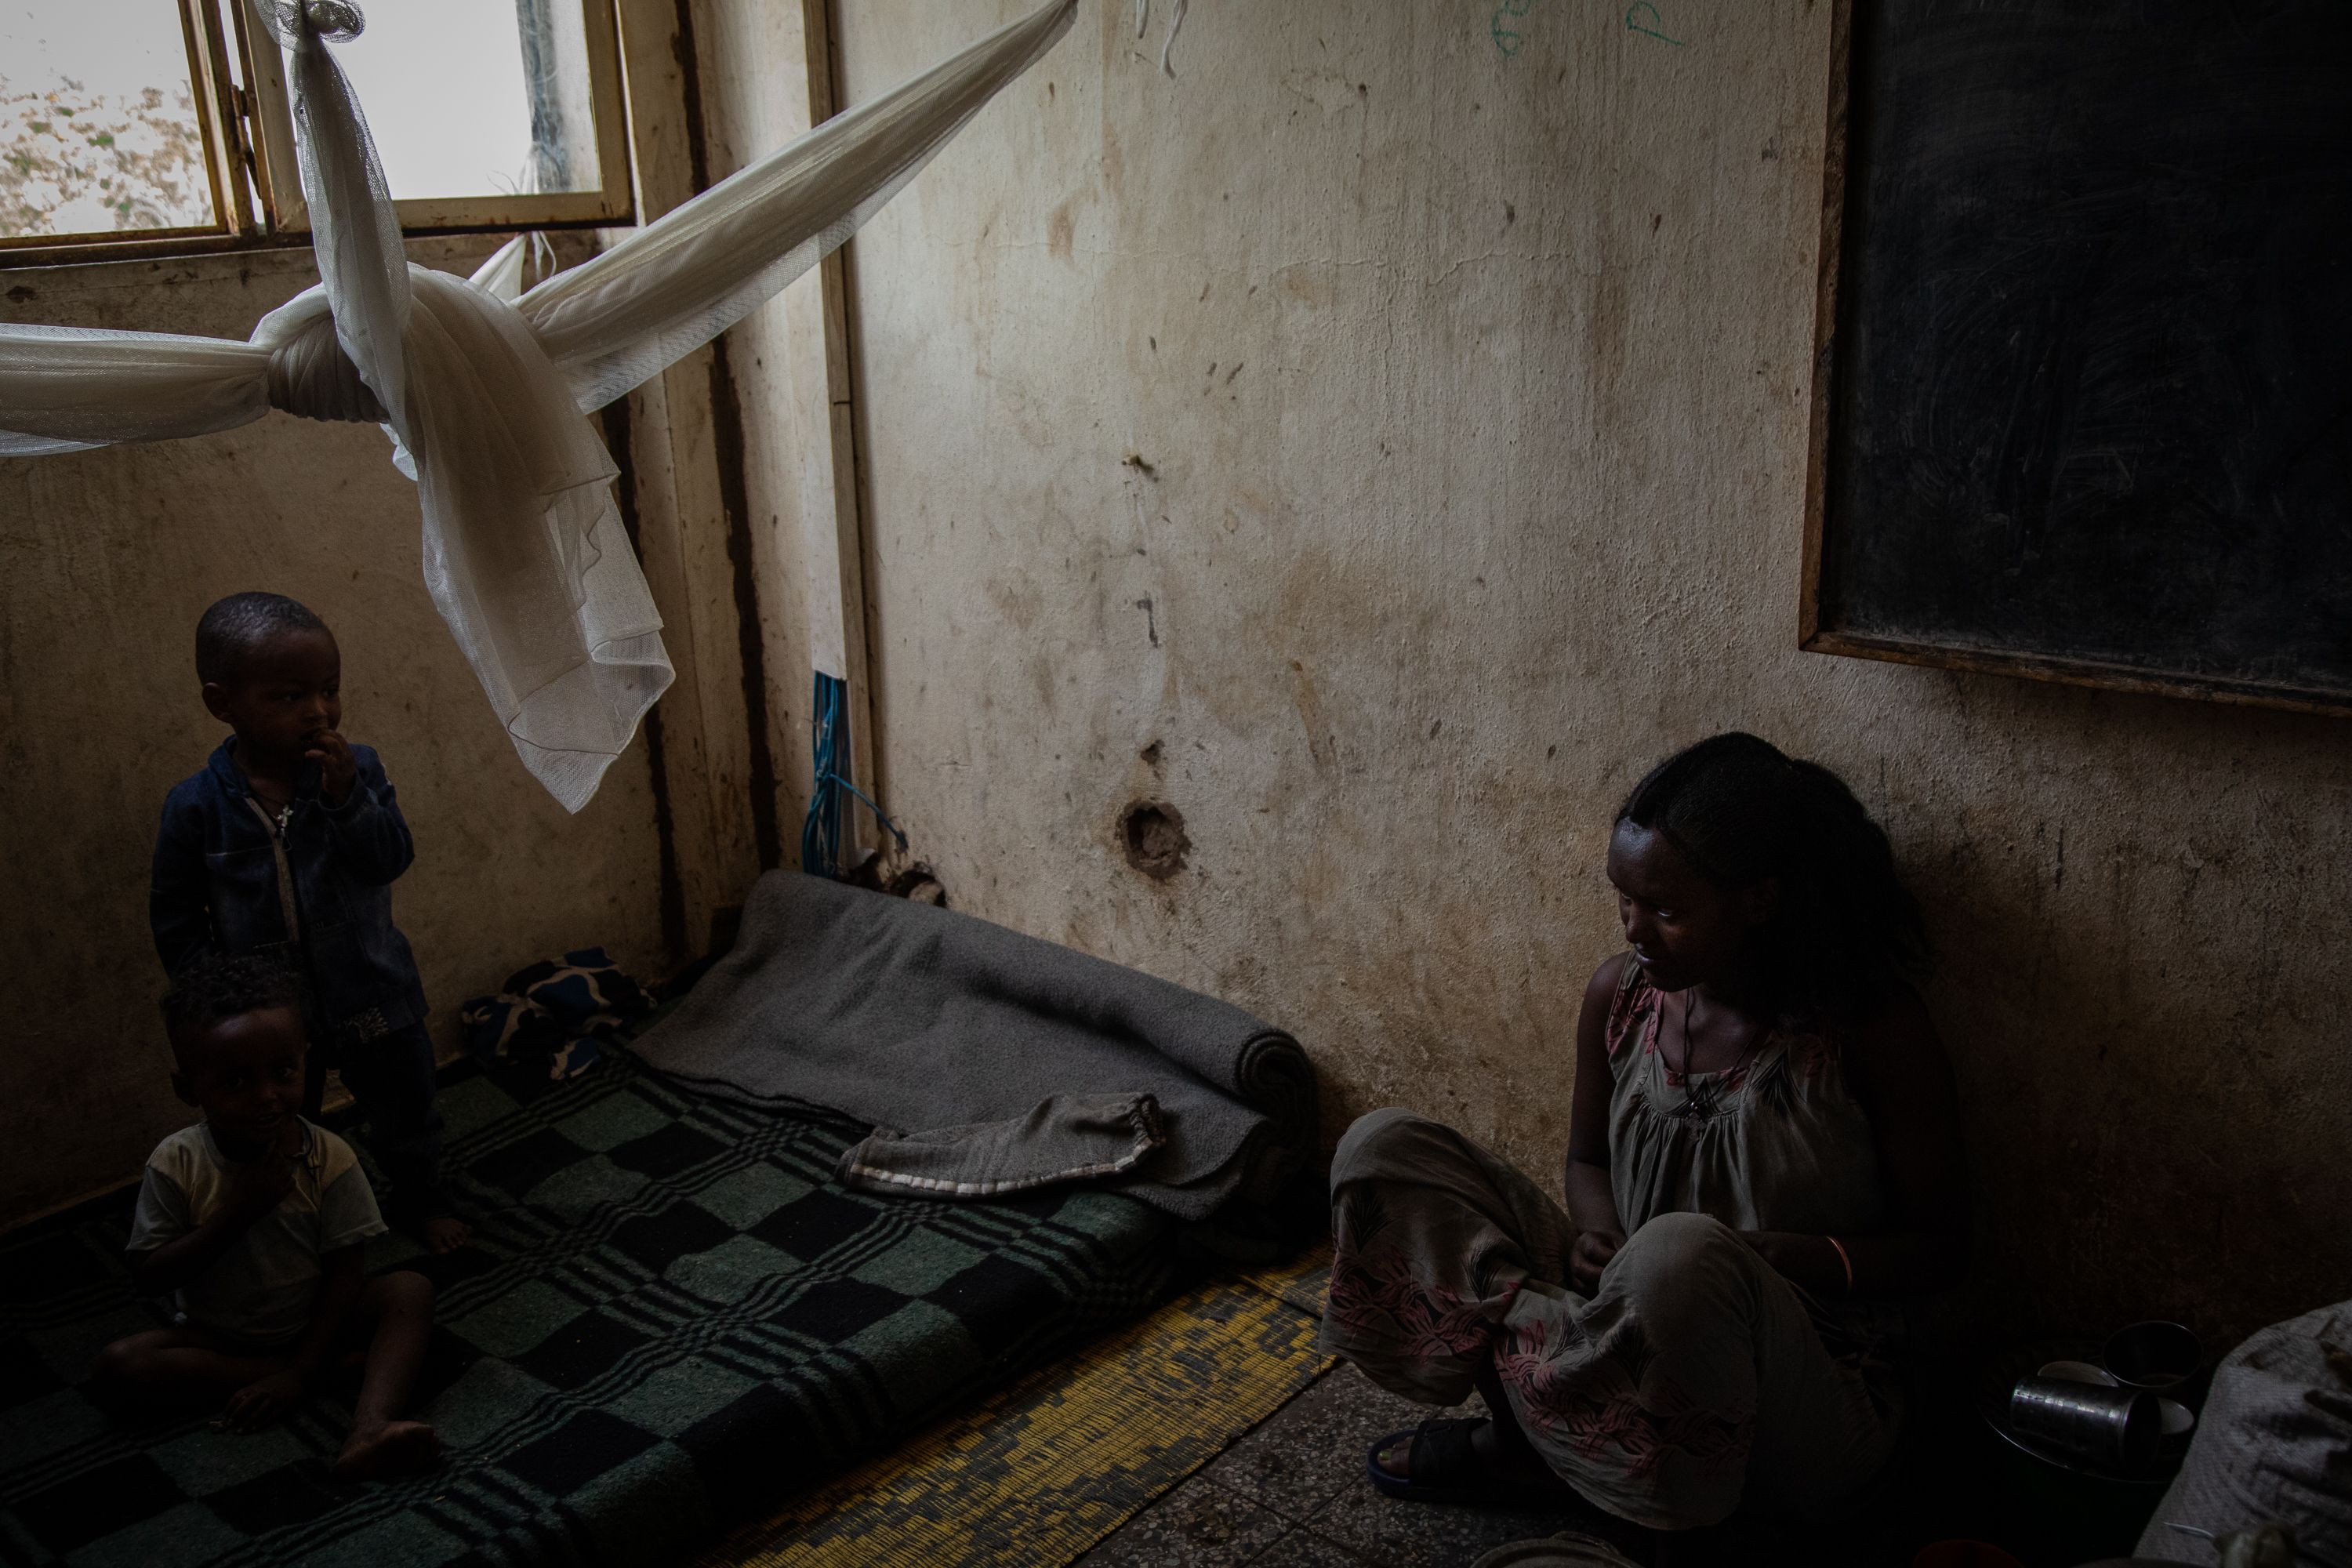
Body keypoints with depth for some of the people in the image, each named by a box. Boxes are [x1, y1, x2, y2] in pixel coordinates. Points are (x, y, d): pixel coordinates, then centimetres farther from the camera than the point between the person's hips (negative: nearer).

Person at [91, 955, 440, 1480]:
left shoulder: (328, 1158, -15)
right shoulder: (176, 1164, -13)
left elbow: (343, 1272, -13)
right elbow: (149, 1277, -13)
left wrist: (299, 1373, -22)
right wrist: (233, 1213, -26)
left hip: (309, 1323, 0)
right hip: (217, 1334, 1)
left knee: (411, 1289, -24)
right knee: (116, 1368, -25)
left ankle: (370, 1430, -46)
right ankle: (336, 1365, -25)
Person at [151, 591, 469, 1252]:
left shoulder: (356, 770, -11)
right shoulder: (197, 806, -14)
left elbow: (392, 858, -20)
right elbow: (175, 920, -6)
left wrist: (346, 796, -32)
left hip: (374, 999, 1)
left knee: (406, 1114, 20)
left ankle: (421, 1201, 45)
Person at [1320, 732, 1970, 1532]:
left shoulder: (1875, 1032, -15)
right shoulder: (1620, 994, -2)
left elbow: (1940, 1248, -7)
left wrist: (1774, 1257, -25)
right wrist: (1596, 1234, -11)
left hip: (1810, 1405, -4)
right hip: (1632, 1312, 5)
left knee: (1680, 1251, -42)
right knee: (1385, 1149, -7)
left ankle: (1525, 1440, -11)